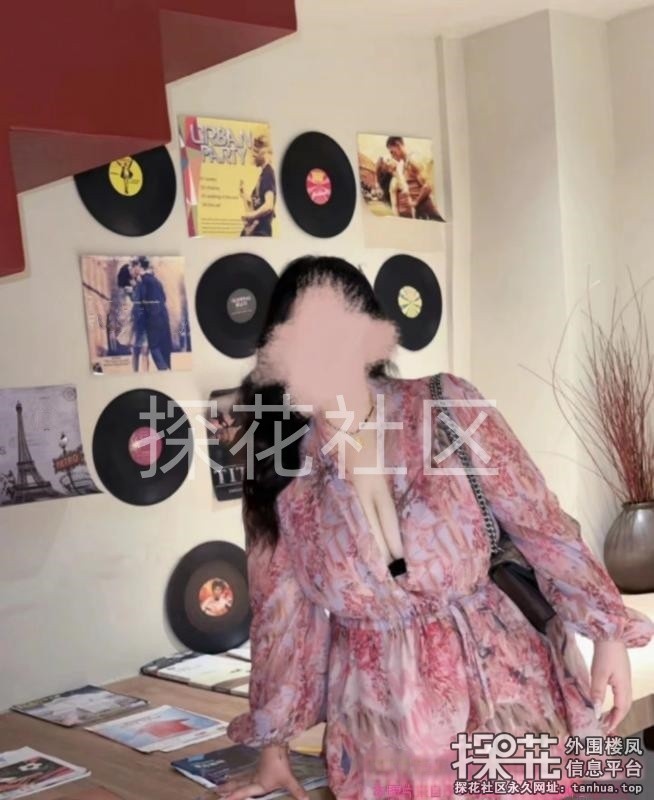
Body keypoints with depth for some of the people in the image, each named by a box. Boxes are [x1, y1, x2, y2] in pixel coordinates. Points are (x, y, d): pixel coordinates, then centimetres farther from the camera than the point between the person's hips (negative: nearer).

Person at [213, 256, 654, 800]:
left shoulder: (449, 408, -12)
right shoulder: (275, 470, -6)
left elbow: (540, 523, -5)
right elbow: (280, 610, 3)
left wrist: (609, 632, -7)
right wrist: (274, 749, 9)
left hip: (500, 693, -1)